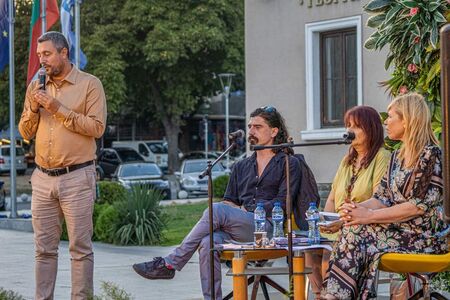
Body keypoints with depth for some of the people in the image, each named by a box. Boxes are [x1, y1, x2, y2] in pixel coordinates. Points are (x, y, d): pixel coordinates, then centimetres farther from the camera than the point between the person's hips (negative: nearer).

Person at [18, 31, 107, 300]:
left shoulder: (90, 84, -1)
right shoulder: (36, 86, 13)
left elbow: (97, 127, -11)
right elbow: (26, 133, 14)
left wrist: (59, 109, -14)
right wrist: (33, 108, -4)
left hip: (76, 177, -5)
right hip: (43, 178, 5)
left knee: (80, 247, -3)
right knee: (44, 248, 7)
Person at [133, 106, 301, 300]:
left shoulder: (288, 164, 11)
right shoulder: (241, 167, 28)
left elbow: (282, 204, -1)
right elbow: (229, 202, 22)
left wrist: (248, 211, -4)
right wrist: (238, 211, -1)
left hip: (268, 227, -5)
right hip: (239, 228, 5)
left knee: (217, 211, -29)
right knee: (208, 243, -31)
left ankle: (170, 263, -25)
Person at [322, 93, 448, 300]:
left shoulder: (431, 155, -10)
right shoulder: (397, 157, 17)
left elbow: (420, 205, -17)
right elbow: (382, 198, 12)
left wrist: (369, 216, -19)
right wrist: (358, 208, -11)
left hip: (425, 236, -7)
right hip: (397, 228, 7)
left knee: (357, 231, -23)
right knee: (352, 230, -20)